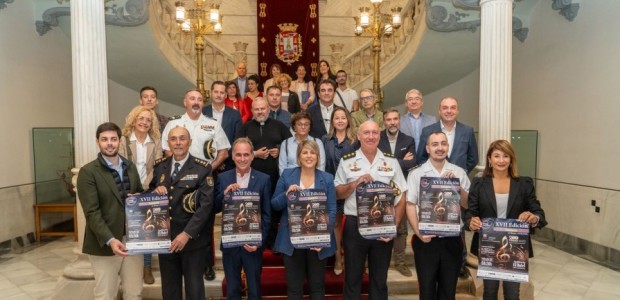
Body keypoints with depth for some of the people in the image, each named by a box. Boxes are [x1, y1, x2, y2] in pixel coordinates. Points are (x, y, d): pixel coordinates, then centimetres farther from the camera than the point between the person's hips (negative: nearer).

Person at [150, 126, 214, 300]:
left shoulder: (203, 168, -8)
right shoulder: (160, 166, 6)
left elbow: (206, 204, -14)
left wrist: (187, 234, -20)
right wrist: (155, 191, -8)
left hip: (193, 239, -4)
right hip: (165, 238, 4)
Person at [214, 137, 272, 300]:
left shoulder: (263, 179, -5)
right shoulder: (223, 178, 0)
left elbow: (267, 215, -5)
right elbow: (215, 209, -2)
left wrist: (259, 241, -12)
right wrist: (225, 193, -19)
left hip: (253, 243, -1)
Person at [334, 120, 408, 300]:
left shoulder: (391, 161, 4)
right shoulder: (347, 161, 1)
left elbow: (401, 197, 4)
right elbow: (337, 194, 0)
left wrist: (394, 226, -5)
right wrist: (356, 183, -17)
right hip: (354, 225, -1)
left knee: (380, 279, 14)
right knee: (352, 278, 11)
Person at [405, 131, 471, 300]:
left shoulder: (459, 172, 3)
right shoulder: (416, 174, -4)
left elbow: (467, 204, 5)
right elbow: (410, 206, -7)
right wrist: (419, 233, -16)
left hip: (452, 238, 2)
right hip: (425, 238, -2)